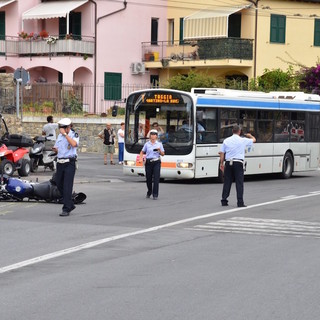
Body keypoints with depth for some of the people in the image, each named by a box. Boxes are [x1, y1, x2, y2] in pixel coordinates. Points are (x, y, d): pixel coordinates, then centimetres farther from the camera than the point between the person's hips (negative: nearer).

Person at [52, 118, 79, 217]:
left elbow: (74, 144, -27)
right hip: (60, 163, 7)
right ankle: (71, 205, 26)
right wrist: (55, 149, 0)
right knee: (59, 184, 12)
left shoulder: (74, 135, -6)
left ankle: (66, 209, -8)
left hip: (69, 163, -7)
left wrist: (65, 134, -23)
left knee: (67, 186, -11)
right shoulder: (60, 135, 14)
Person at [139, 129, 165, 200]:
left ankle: (155, 195, -8)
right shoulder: (147, 144, 6)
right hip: (148, 162, 1)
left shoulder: (159, 144, 5)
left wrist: (159, 150, -14)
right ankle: (149, 193, 30)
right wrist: (140, 158, -4)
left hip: (156, 162, -1)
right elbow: (142, 152, 13)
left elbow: (163, 154, 6)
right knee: (148, 179, 8)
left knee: (156, 179, -9)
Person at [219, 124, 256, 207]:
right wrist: (250, 136, 39)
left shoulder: (226, 140, 6)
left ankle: (224, 201, 9)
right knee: (239, 183, -1)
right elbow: (253, 140, 17)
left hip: (228, 163, 3)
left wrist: (221, 163, 12)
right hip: (238, 163, -3)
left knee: (227, 182, 8)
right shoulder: (243, 140, -1)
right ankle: (240, 202, -4)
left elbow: (222, 153, 5)